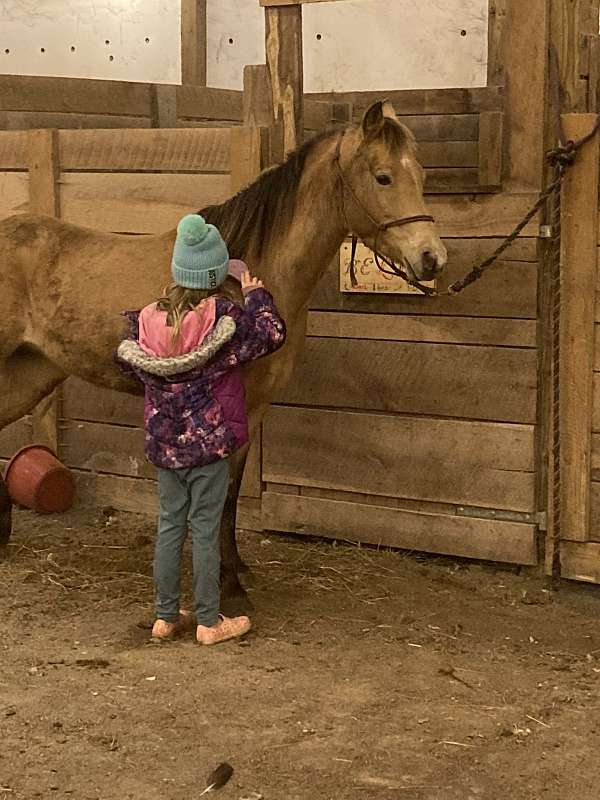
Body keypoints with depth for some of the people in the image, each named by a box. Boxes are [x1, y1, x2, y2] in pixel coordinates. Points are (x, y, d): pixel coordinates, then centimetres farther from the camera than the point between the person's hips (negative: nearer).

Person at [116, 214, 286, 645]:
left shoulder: (147, 319, -3)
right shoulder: (224, 317, -17)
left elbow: (127, 358, 11)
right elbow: (272, 333, -10)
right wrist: (256, 295, 3)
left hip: (163, 443, 5)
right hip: (209, 442, -4)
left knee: (169, 525, 14)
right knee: (205, 531, 3)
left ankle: (166, 616, 21)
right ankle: (209, 621, 12)